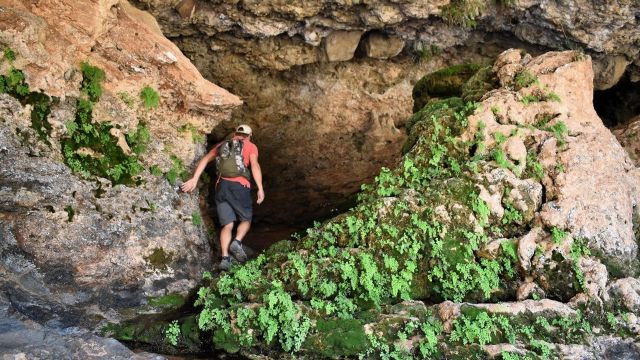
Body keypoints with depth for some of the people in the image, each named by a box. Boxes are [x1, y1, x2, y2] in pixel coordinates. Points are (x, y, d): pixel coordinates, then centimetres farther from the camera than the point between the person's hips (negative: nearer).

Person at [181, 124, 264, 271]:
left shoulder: (222, 145, 24)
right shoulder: (250, 146, 12)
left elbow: (205, 159, 14)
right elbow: (254, 165, -5)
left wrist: (194, 179, 8)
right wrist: (260, 188, -12)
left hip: (221, 186, 3)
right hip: (239, 186, -3)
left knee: (227, 225, 4)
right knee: (246, 219, 14)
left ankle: (225, 258, -12)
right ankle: (237, 242, -13)